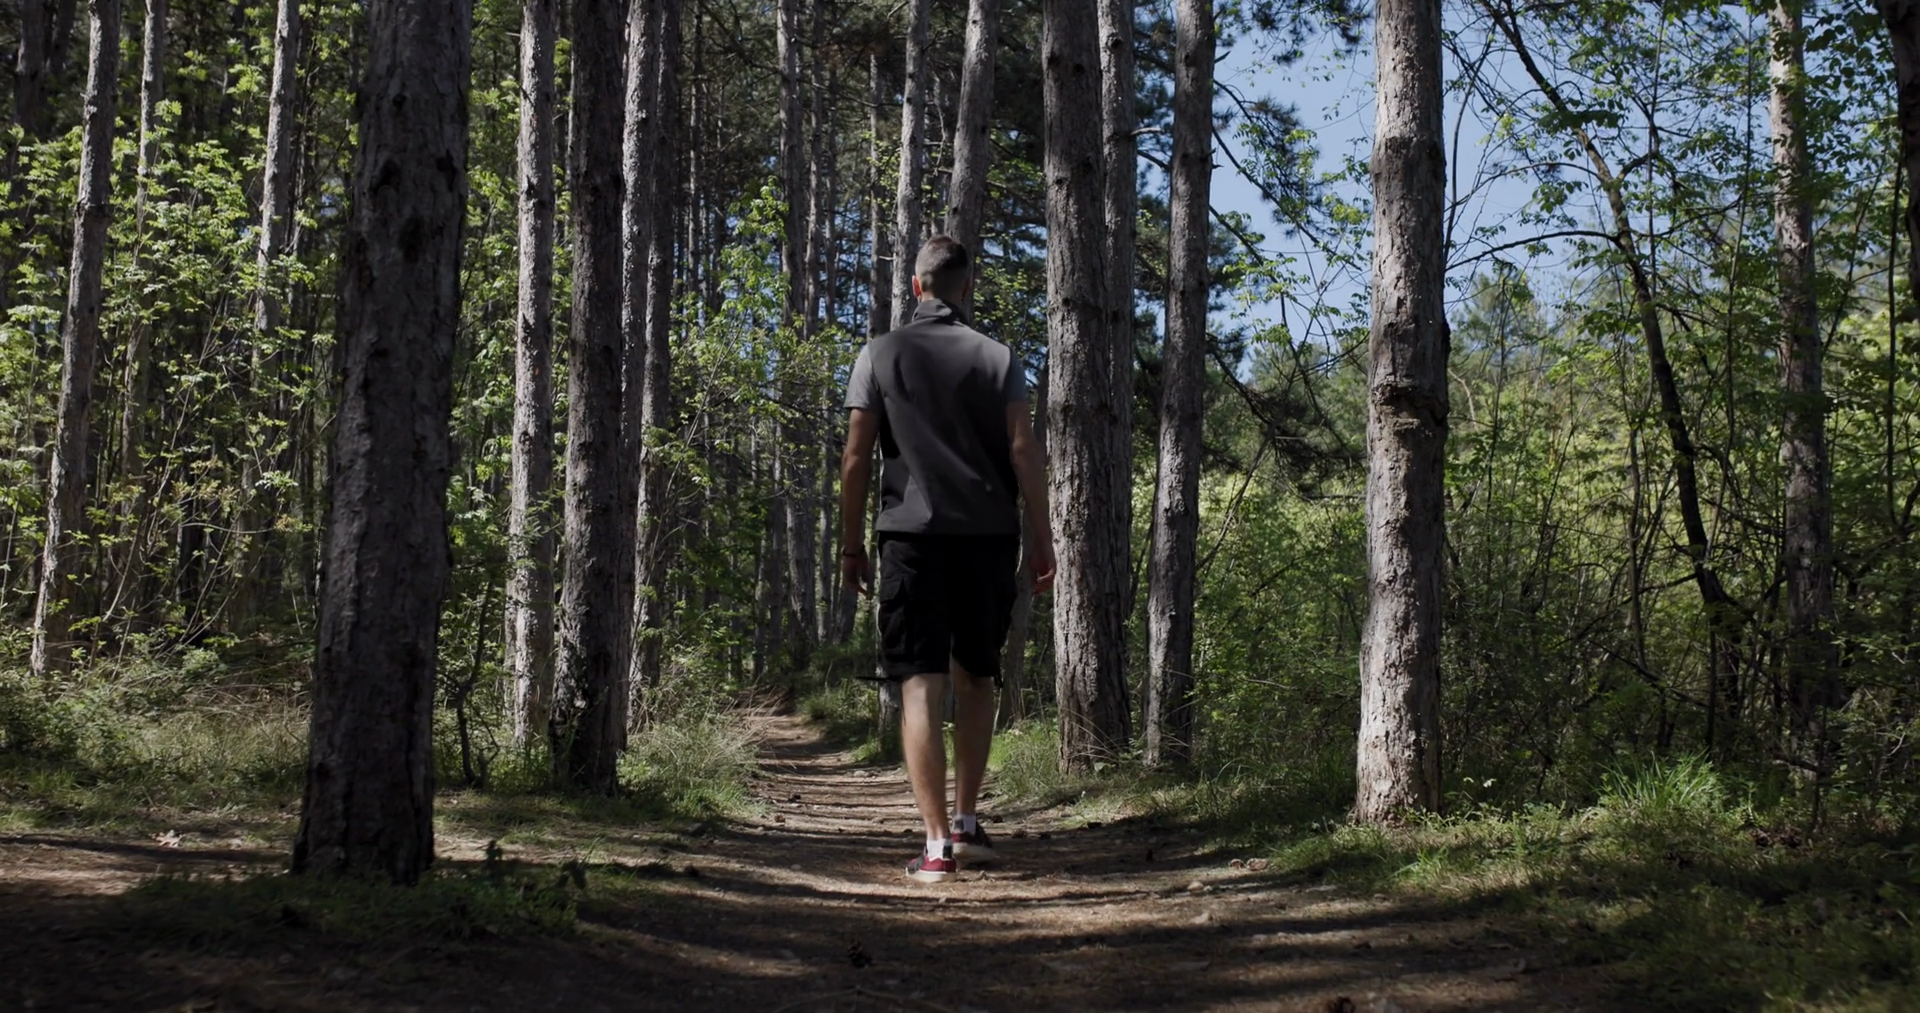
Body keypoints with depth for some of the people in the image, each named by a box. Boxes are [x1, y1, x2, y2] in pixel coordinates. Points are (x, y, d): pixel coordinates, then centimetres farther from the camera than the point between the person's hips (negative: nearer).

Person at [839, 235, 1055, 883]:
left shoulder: (880, 354, 5)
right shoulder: (997, 357, 6)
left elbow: (857, 457, 0)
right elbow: (1023, 451, -1)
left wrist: (851, 545, 7)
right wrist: (1041, 539, 4)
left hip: (912, 535, -2)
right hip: (989, 534, 2)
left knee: (921, 687, -4)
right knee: (975, 678, 18)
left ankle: (937, 843, -10)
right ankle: (967, 823, 22)